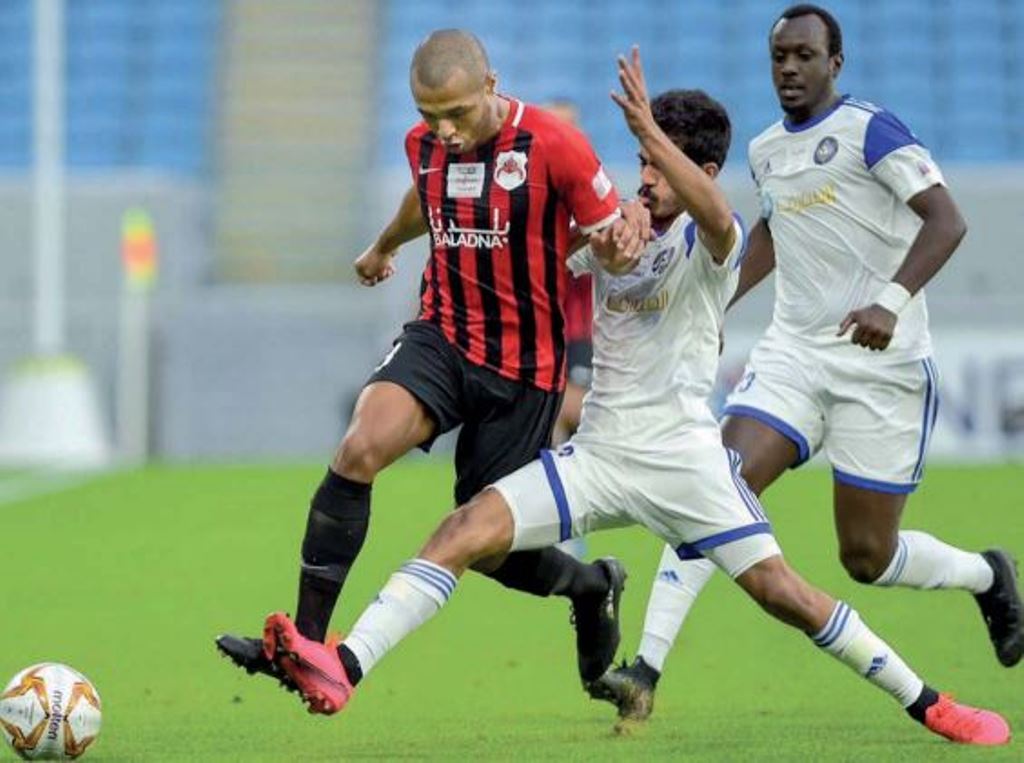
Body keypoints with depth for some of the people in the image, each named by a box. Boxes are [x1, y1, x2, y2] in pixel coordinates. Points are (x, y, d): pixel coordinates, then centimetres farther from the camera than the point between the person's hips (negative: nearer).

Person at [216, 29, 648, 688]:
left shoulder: (552, 145, -15)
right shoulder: (424, 145, 1)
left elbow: (609, 232, -3)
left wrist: (629, 228, -28)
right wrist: (384, 245, 47)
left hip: (522, 367, -4)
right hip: (442, 338, 4)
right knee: (360, 449, -24)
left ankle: (593, 586, 38)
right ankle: (306, 641, -22)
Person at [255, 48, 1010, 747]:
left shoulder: (710, 245, -7)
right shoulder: (611, 235, 10)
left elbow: (715, 215, -32)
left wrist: (649, 126, -43)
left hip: (684, 455, -5)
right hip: (597, 455, 5)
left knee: (778, 590, -9)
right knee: (463, 533, -14)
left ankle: (926, 702, 7)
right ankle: (344, 669, -24)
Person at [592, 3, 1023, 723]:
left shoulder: (870, 130, -9)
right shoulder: (765, 150, 12)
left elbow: (946, 219, -19)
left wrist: (893, 300, -32)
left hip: (883, 366, -5)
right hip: (792, 354, 5)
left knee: (868, 557, -1)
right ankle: (647, 670, -20)